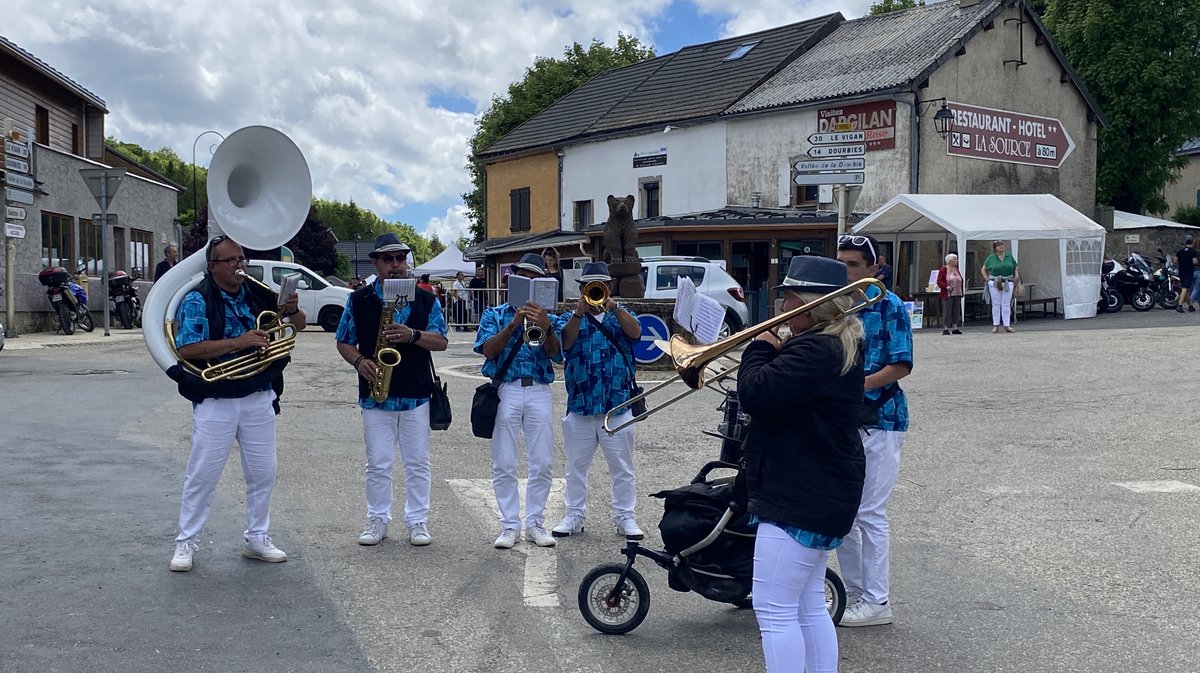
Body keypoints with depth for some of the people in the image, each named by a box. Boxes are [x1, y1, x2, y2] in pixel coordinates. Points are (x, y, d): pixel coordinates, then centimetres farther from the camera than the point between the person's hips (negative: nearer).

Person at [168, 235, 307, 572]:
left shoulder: (257, 294, 4)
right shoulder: (197, 300, -9)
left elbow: (300, 326, 9)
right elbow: (186, 349, -20)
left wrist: (292, 310, -15)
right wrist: (238, 342, -25)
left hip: (259, 398, 4)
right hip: (215, 401, -4)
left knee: (263, 472, 10)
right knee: (202, 474, 2)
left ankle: (256, 538, 25)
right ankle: (185, 543, 15)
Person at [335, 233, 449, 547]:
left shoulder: (426, 299, 4)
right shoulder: (359, 300, 4)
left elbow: (441, 342, 1)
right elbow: (343, 342, 9)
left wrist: (413, 335, -17)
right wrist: (360, 361, -12)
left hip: (416, 395, 0)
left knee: (418, 463, 6)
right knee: (378, 464, 5)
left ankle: (417, 520, 16)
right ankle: (377, 519, 18)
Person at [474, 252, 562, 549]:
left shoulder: (547, 317, 14)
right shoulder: (495, 314, 12)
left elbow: (556, 355, -2)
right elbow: (488, 349, -4)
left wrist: (545, 327, -20)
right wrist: (514, 324, -15)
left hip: (539, 392, 1)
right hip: (506, 391, -1)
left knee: (542, 464, 1)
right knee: (504, 465, -1)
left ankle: (535, 524, 11)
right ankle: (510, 526, 7)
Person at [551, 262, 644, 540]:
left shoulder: (620, 315, 10)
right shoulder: (569, 318, 10)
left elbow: (635, 333, -11)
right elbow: (565, 342, -10)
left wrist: (613, 306, -21)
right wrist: (579, 312, -21)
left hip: (618, 405, -1)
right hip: (580, 405, 1)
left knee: (623, 468, 4)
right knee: (576, 466, 9)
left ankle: (626, 517, 12)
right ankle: (574, 515, 19)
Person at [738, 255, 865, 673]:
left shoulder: (817, 350, -22)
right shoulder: (841, 345, 12)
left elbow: (755, 394, -27)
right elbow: (786, 391, 19)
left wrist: (760, 348, -10)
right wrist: (775, 354, 1)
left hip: (800, 500, -11)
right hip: (819, 496, 11)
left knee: (773, 609, -4)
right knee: (809, 606, 18)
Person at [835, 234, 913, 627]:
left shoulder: (889, 306, -7)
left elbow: (902, 365, -13)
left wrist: (858, 385, -24)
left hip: (879, 421, -7)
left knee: (870, 513, -5)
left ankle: (876, 602, 5)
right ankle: (854, 592, 23)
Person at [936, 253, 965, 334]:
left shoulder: (957, 270, 16)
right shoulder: (943, 270, -4)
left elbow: (961, 281, 22)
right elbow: (939, 281, -8)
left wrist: (963, 289, 8)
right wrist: (946, 286, -22)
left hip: (957, 294, 6)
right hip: (947, 294, -6)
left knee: (956, 311, 6)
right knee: (947, 311, -7)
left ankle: (955, 328, 12)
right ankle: (945, 328, -3)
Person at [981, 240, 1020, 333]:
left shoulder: (1009, 257, 9)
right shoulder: (991, 258, 2)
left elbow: (1015, 269, 18)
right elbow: (983, 269, 10)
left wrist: (1016, 278, 4)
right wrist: (987, 279, -1)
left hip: (1008, 283, 2)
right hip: (994, 283, -2)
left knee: (1006, 304, 0)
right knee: (996, 304, 1)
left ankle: (1007, 325, 4)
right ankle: (995, 326, 6)